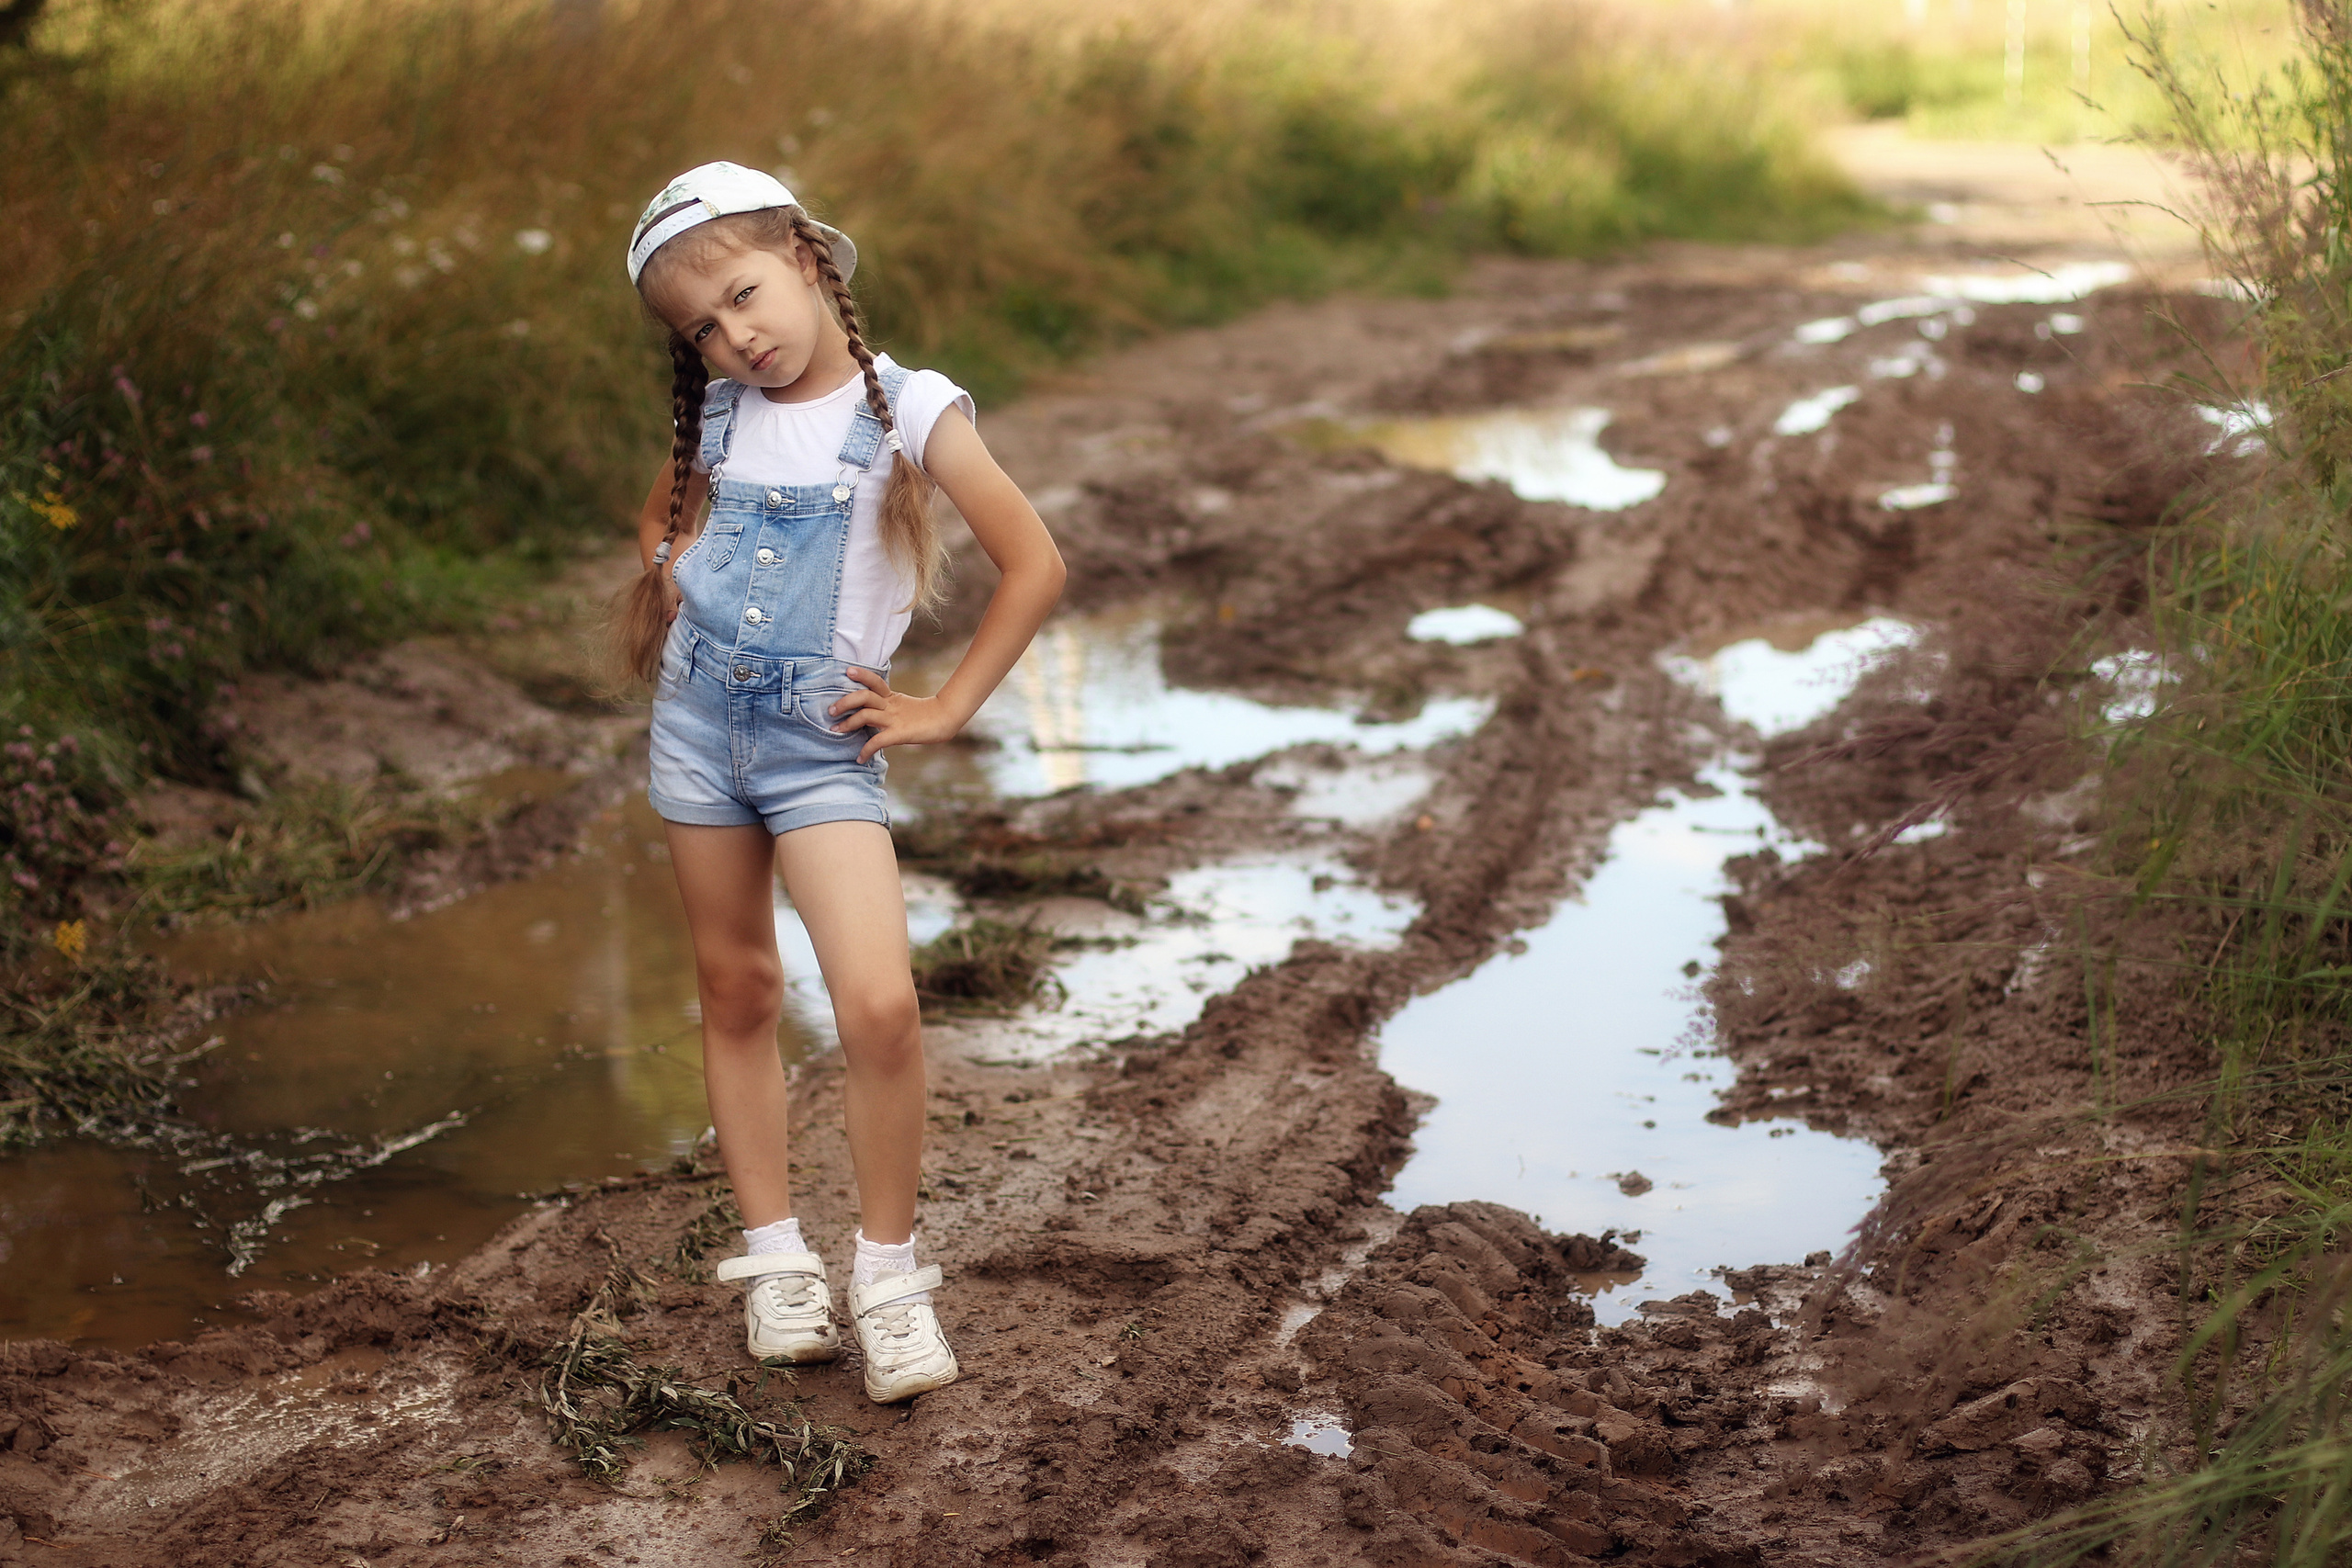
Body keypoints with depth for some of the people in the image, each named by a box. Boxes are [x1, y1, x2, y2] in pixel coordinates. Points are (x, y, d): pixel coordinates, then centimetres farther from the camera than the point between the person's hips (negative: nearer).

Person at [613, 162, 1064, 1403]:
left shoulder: (909, 412, -8)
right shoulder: (718, 417, 7)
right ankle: (775, 1258, 22)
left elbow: (1034, 566, -8)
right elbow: (661, 511, 29)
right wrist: (664, 567, 7)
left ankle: (888, 1271, 1)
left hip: (820, 741, -5)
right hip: (697, 725, 5)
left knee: (879, 1007, -16)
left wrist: (943, 711, -7)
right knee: (736, 992, 10)